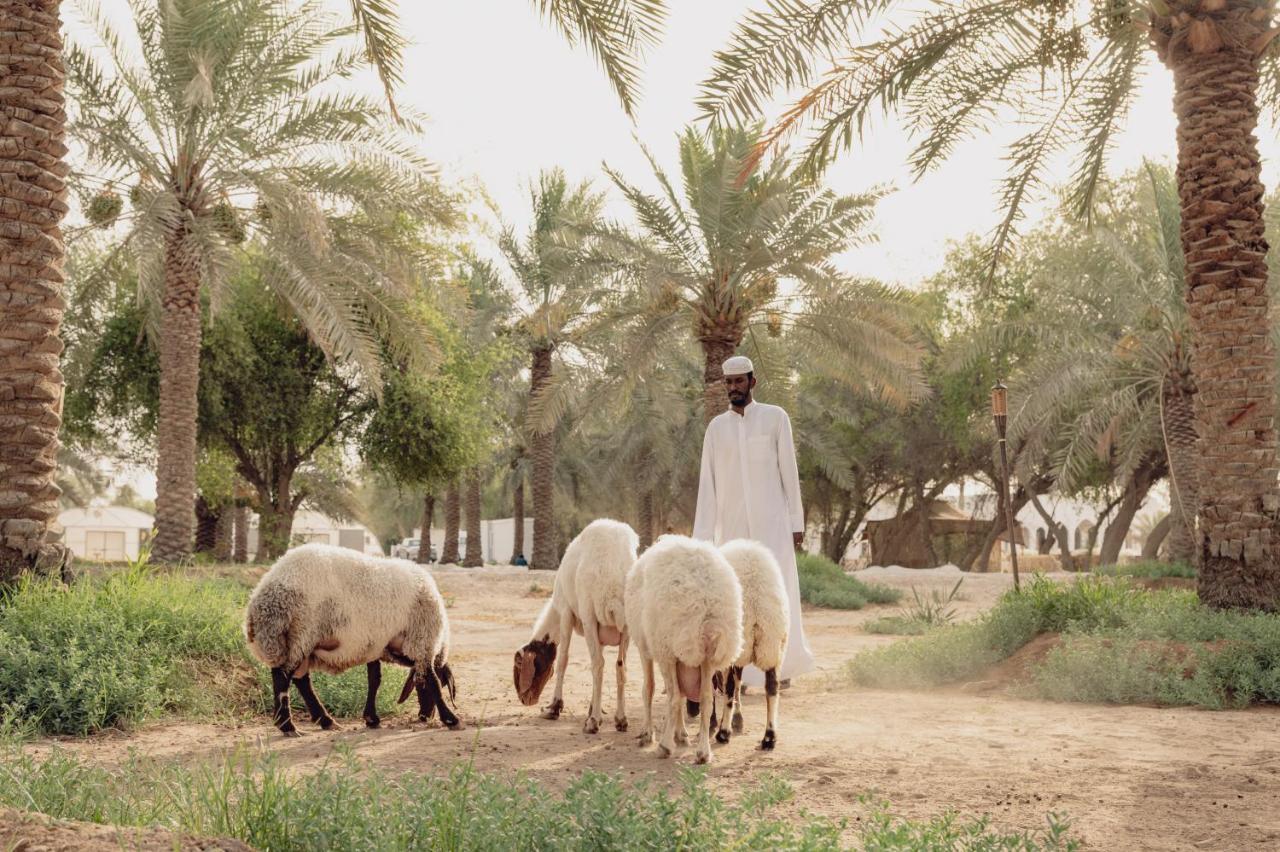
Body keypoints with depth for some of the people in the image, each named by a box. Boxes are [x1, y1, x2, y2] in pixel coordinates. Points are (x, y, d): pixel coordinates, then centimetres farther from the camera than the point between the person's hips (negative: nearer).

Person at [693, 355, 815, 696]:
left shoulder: (775, 417, 0)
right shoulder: (716, 427, 7)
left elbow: (789, 472, 0)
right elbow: (707, 483, 5)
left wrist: (797, 522, -3)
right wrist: (702, 537, -1)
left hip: (771, 523, -3)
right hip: (732, 527, 3)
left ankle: (785, 662, 13)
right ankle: (743, 673, 8)